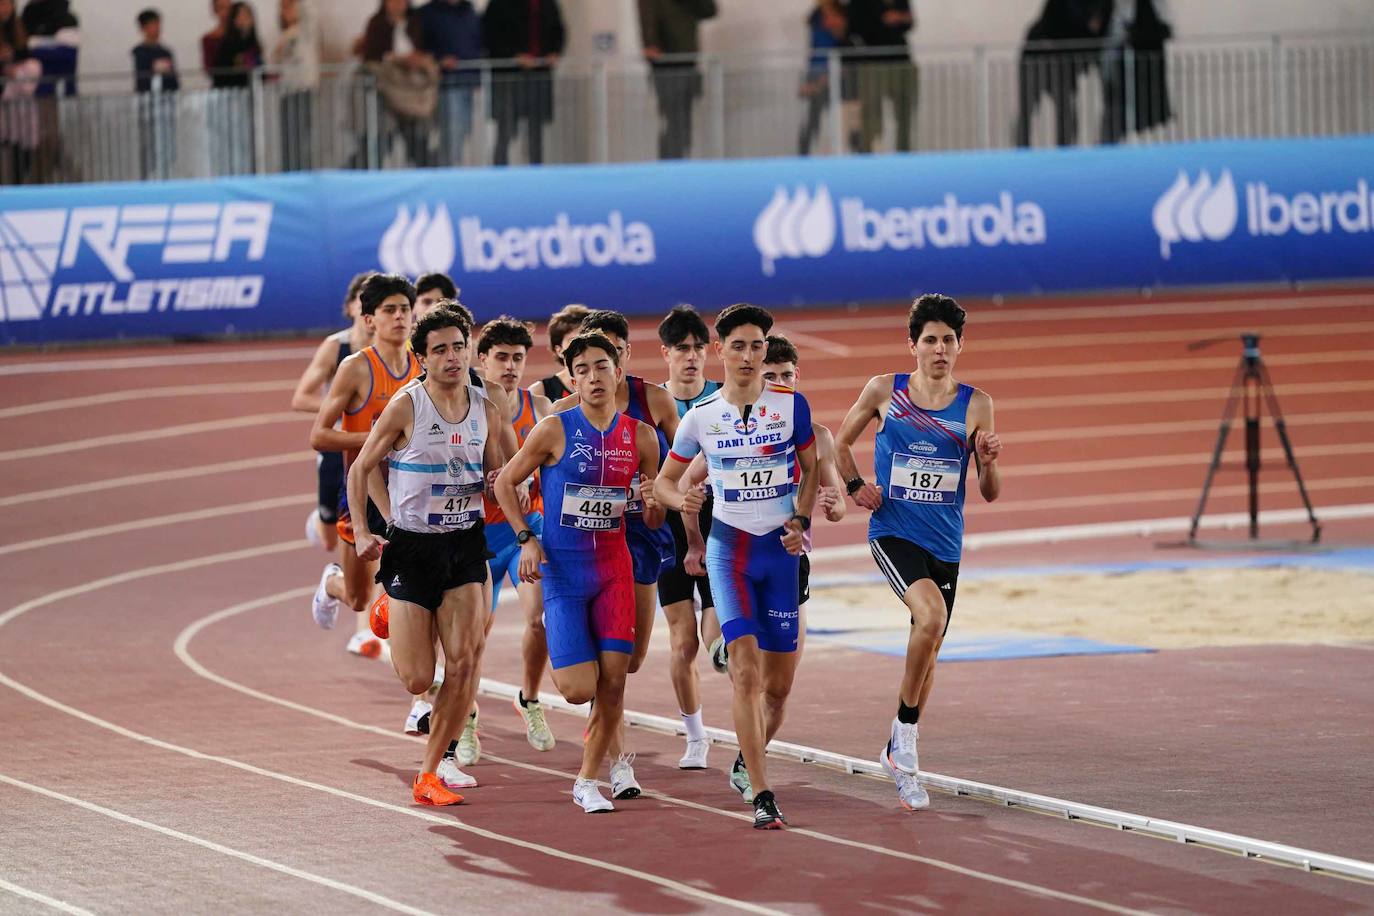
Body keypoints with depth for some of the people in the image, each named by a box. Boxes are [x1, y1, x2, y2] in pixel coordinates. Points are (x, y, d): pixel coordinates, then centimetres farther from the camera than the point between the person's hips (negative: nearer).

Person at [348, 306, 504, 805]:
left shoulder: (485, 411, 4)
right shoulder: (406, 407, -8)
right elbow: (361, 468, 1)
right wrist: (362, 531, -8)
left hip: (466, 545, 3)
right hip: (411, 547, -3)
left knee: (465, 660, -12)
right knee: (417, 679, -2)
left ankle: (432, 770, 0)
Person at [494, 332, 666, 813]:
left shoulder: (640, 437, 2)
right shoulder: (555, 430, -7)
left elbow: (653, 522, 10)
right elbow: (506, 483, 3)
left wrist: (653, 502, -13)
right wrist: (527, 540, -6)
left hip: (614, 569, 3)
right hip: (562, 571, -3)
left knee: (614, 683, -5)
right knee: (578, 689, -11)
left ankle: (588, 782, 11)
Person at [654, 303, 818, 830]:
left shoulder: (791, 405, -2)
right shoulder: (700, 417, -1)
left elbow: (811, 468, 10)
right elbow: (665, 480, 9)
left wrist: (801, 520, -5)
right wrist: (680, 500, -13)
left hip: (780, 549, 1)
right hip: (729, 548, -1)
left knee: (779, 682, 6)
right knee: (746, 671, -16)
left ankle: (747, 762, 35)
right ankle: (762, 796, -16)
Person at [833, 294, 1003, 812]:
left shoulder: (975, 406, 2)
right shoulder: (884, 391, 0)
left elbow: (990, 494, 4)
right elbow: (841, 443, 16)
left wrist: (988, 461, -16)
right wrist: (855, 485, -1)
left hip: (945, 541, 3)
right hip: (892, 531, -3)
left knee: (929, 651, 12)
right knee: (931, 616, -28)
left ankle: (898, 755, 31)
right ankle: (906, 730, -11)